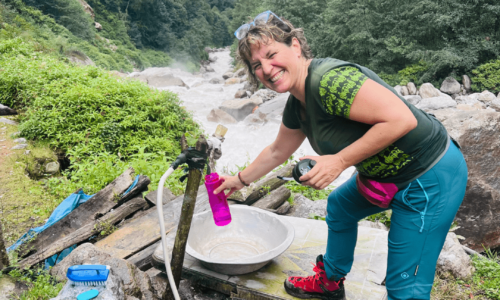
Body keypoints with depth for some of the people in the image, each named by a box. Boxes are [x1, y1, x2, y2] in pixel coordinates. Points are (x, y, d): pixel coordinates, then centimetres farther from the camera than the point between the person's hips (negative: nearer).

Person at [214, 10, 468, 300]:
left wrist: (339, 161, -26)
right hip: (383, 174, 10)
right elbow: (277, 151, 20)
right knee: (340, 206, 27)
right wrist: (240, 179, 28)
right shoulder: (296, 106, 4)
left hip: (433, 177, -10)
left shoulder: (329, 79, -26)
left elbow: (402, 119, -30)